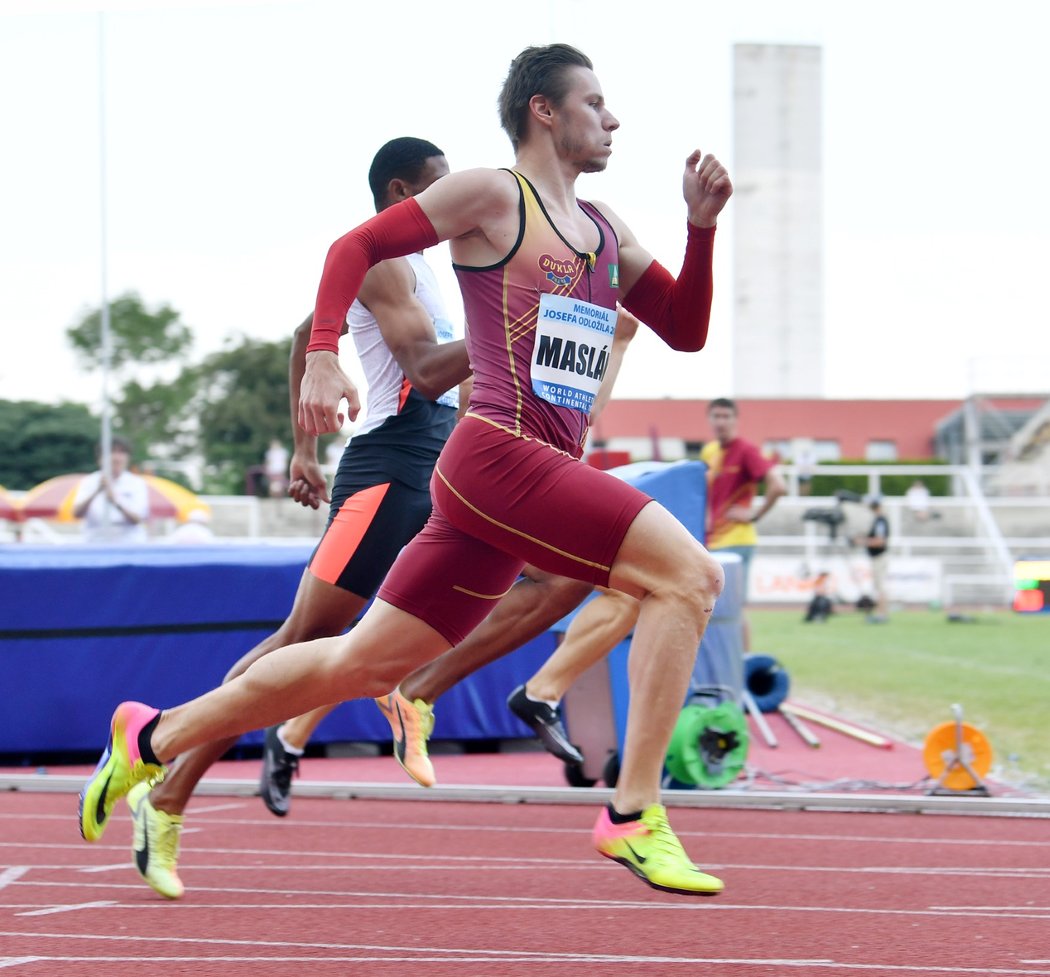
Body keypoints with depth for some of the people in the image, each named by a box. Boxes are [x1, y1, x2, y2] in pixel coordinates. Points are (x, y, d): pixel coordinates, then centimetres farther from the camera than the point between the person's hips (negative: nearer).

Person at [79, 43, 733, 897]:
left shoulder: (605, 232, 22)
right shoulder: (491, 196, 0)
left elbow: (687, 330, 22)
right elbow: (357, 247, 2)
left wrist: (702, 225, 9)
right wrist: (323, 356, -10)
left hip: (540, 476, 8)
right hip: (497, 456, -8)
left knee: (363, 665, 13)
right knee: (689, 573, -20)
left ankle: (155, 738, 25)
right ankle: (635, 817, -22)